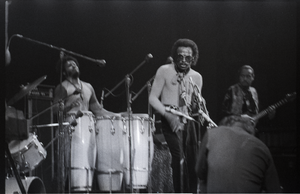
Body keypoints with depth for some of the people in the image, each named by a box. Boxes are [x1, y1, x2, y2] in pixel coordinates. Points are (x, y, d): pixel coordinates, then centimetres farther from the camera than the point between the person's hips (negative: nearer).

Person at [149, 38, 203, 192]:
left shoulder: (196, 77, 10)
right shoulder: (164, 71, -3)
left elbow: (196, 106, 15)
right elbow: (153, 98, -6)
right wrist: (168, 115, -19)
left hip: (188, 121, 4)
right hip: (170, 120, -4)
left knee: (192, 159, -1)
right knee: (179, 157, -18)